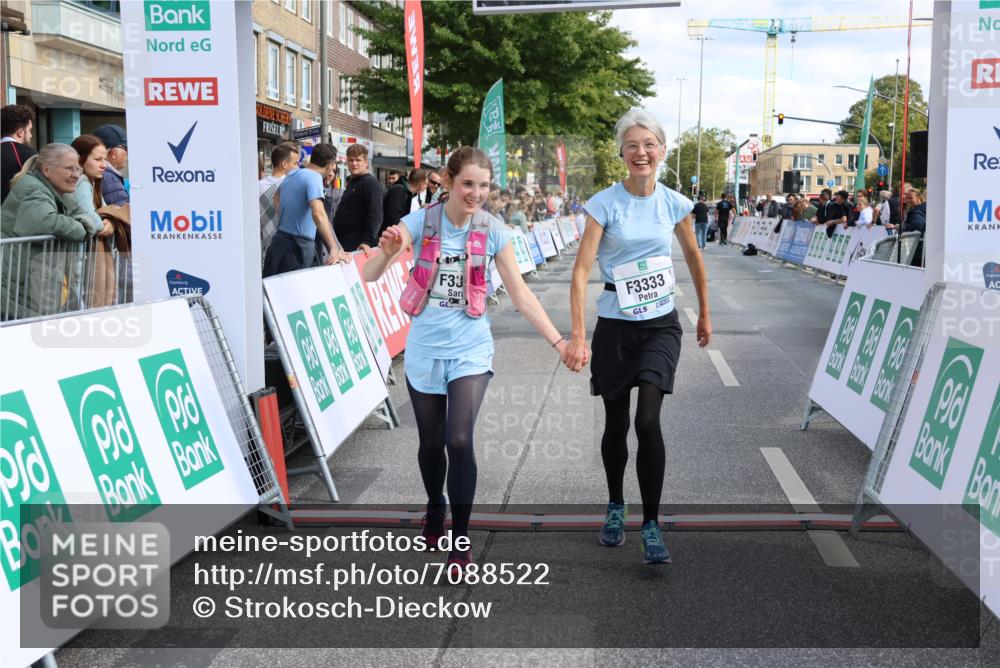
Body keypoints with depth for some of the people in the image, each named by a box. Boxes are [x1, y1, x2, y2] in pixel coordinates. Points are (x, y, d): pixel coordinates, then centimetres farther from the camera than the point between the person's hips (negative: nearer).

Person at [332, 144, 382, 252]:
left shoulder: (371, 183, -10)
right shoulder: (351, 181, 20)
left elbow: (375, 216, -19)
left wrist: (367, 241, -28)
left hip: (357, 246, -9)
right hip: (342, 243, 9)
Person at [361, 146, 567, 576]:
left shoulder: (493, 231, -6)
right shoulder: (421, 222, -8)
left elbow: (520, 294, -3)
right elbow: (370, 275, -13)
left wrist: (557, 342, -10)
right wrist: (388, 251, -35)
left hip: (469, 350, -1)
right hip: (424, 349, 1)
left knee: (459, 441, -15)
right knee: (431, 442, 12)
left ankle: (460, 539, 0)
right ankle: (435, 510, 42)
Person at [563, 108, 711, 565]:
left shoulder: (674, 203, -1)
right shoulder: (605, 203, -10)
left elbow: (694, 258, 15)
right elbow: (581, 269, -17)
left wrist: (704, 316, 20)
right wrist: (577, 336, -26)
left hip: (661, 325, 1)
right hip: (615, 326, -1)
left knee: (648, 420, -15)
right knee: (616, 424, 9)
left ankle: (651, 524, -5)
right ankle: (615, 506, 34)